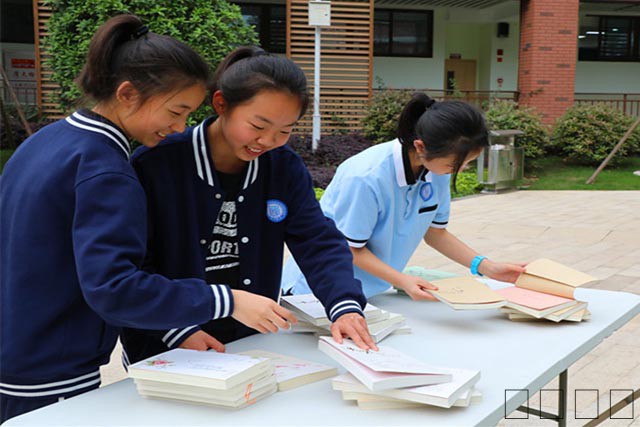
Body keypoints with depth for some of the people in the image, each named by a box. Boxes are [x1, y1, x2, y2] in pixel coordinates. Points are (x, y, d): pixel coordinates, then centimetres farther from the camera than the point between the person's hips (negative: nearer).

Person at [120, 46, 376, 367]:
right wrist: (176, 332, -19)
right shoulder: (155, 164, -12)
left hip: (251, 349, 3)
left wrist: (346, 306, -21)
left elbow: (319, 242, -4)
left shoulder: (285, 168, 2)